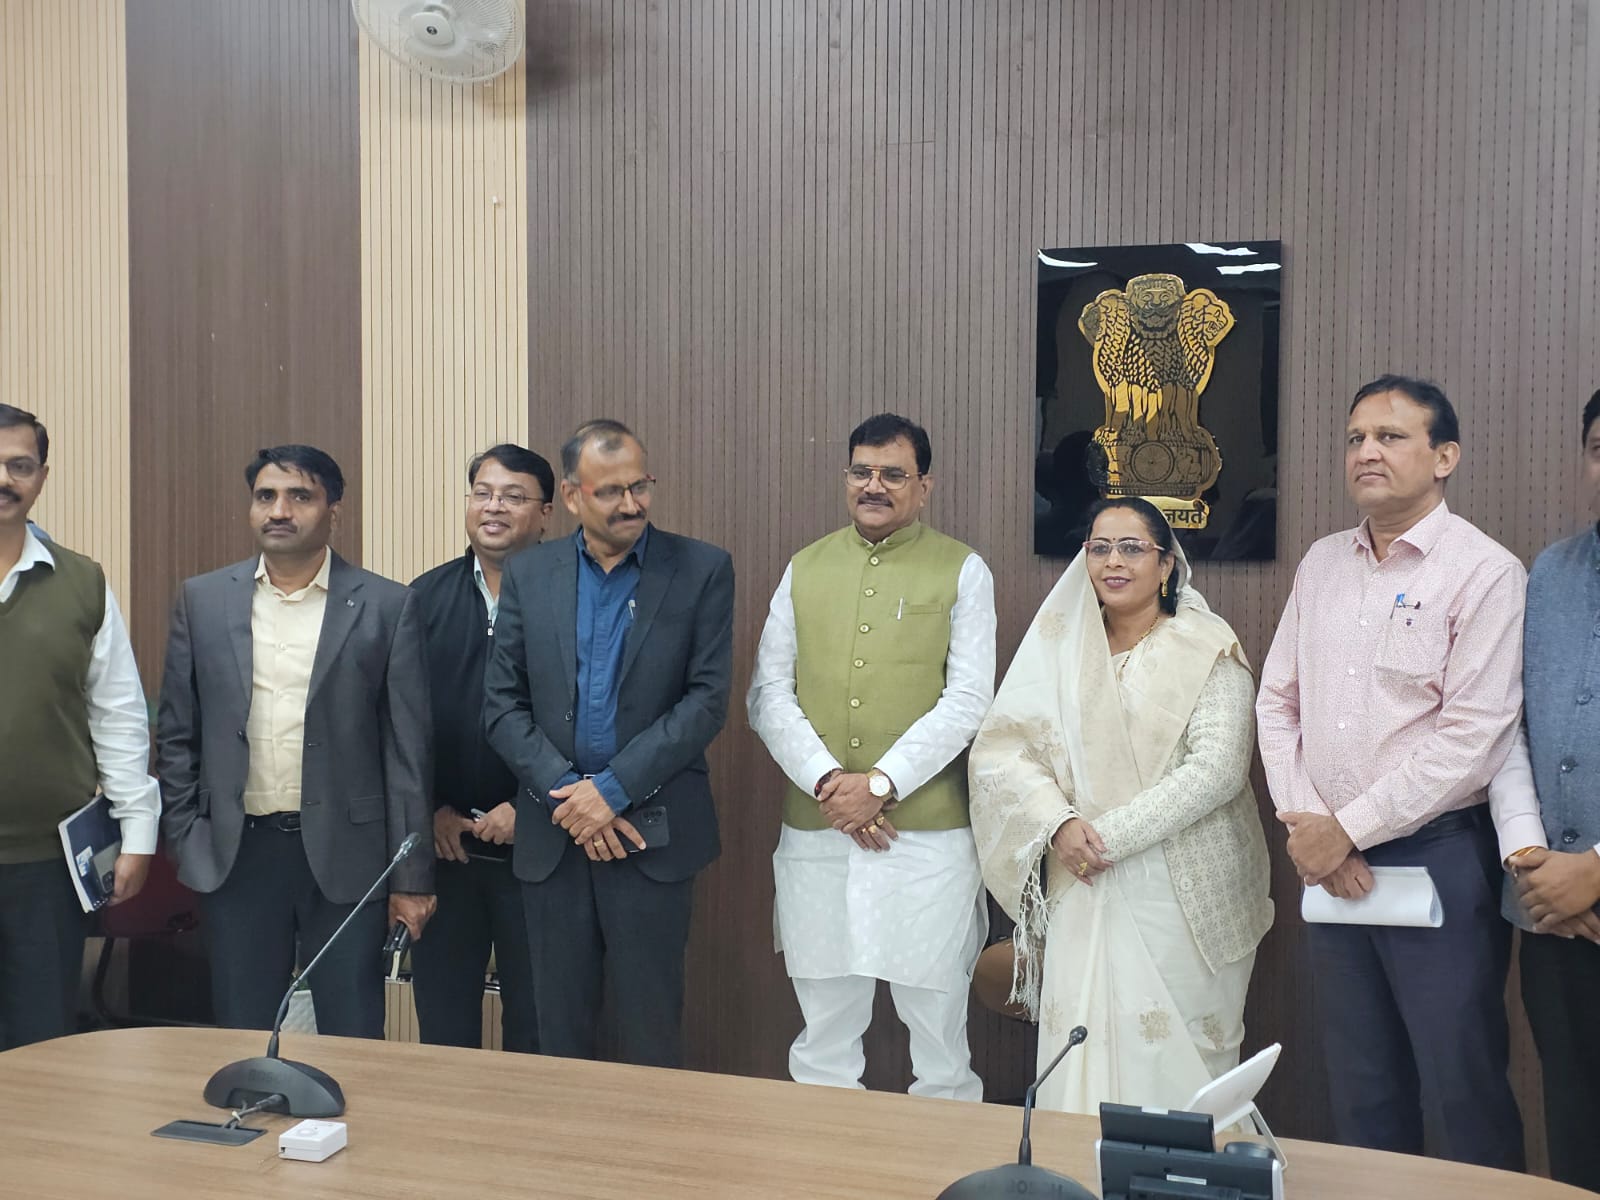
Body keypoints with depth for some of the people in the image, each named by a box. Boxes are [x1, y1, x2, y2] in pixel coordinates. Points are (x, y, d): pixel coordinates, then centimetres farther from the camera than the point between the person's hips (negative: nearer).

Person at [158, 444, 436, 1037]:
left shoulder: (386, 606, -2)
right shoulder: (202, 600, 6)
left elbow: (408, 748, -3)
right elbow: (177, 735, 9)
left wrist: (412, 877, -4)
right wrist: (183, 844, 2)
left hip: (345, 854, -2)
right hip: (235, 853, 2)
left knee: (352, 1044, 6)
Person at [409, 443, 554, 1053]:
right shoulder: (427, 597, 7)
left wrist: (528, 808, -13)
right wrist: (429, 809, -2)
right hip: (441, 840, 3)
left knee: (535, 1029, 8)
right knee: (443, 1024, 13)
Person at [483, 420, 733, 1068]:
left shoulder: (702, 570, -1)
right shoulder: (528, 575, 6)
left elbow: (707, 698, -7)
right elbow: (502, 705, 3)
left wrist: (613, 789, -13)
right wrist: (567, 796, -10)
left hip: (653, 832, -2)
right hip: (554, 834, 3)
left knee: (651, 1031, 4)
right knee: (559, 1028, 10)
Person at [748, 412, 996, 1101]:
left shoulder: (962, 572, 3)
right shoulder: (804, 570, 12)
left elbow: (967, 702, -5)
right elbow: (767, 695, 6)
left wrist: (881, 783, -14)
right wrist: (826, 780, -9)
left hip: (928, 832, -3)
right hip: (814, 834, 3)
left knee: (939, 1028, 4)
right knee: (823, 1036, 11)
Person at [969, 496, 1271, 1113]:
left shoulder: (1208, 648, -1)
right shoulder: (1059, 649, 9)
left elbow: (1217, 768, -12)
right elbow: (1001, 749, 2)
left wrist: (1112, 833, -15)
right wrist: (1059, 824, -15)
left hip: (1182, 894, -3)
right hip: (1084, 888, 3)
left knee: (1176, 1055, 1)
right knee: (1081, 1054, 1)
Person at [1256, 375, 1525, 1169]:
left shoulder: (1484, 573, -9)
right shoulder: (1322, 563, 10)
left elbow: (1471, 736, -15)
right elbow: (1278, 700, 10)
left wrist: (1349, 828, -13)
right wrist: (1302, 822, -3)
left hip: (1437, 857, -6)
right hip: (1327, 861, 6)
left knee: (1462, 1092, 1)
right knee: (1359, 1092, 14)